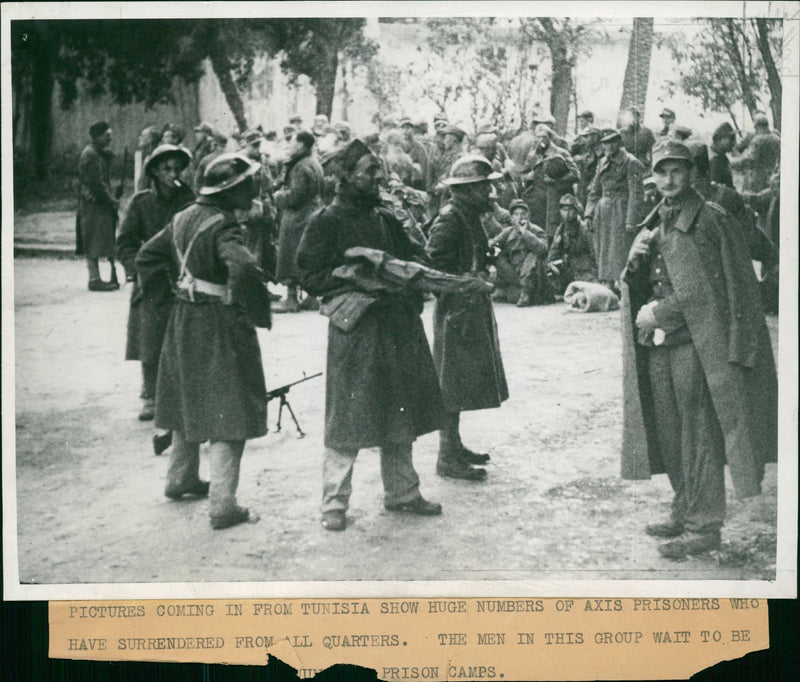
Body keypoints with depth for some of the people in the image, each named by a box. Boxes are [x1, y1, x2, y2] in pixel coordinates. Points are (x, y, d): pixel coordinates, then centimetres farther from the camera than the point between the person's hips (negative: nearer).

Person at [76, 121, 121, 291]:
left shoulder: (99, 153, 16)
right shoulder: (90, 155, -15)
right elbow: (96, 183, -19)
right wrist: (112, 201, -12)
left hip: (100, 204, 10)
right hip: (93, 205, -10)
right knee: (94, 244, -7)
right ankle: (94, 279, -5)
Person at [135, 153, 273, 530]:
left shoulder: (183, 218, 6)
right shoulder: (223, 225, -20)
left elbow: (146, 255, 14)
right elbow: (243, 268, -37)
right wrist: (258, 311, -23)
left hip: (185, 320, 9)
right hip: (221, 326, -8)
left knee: (190, 400, 23)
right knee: (228, 410, -3)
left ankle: (181, 479, 38)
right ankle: (222, 505, -5)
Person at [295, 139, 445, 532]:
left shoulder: (386, 219, 16)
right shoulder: (327, 222, -5)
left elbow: (413, 257, 24)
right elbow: (310, 275, -10)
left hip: (398, 326, 7)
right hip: (355, 326, -7)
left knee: (400, 411, 13)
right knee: (348, 417, -4)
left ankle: (401, 492, 26)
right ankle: (334, 503, 6)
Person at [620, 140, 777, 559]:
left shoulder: (709, 219, -7)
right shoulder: (657, 223, 16)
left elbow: (707, 290, -12)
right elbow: (638, 286, 18)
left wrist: (657, 312, -9)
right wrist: (636, 258, -3)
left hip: (696, 344, -7)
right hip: (659, 343, 7)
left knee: (699, 435, -4)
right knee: (668, 435, 11)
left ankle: (704, 527, 2)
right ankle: (684, 512, 25)